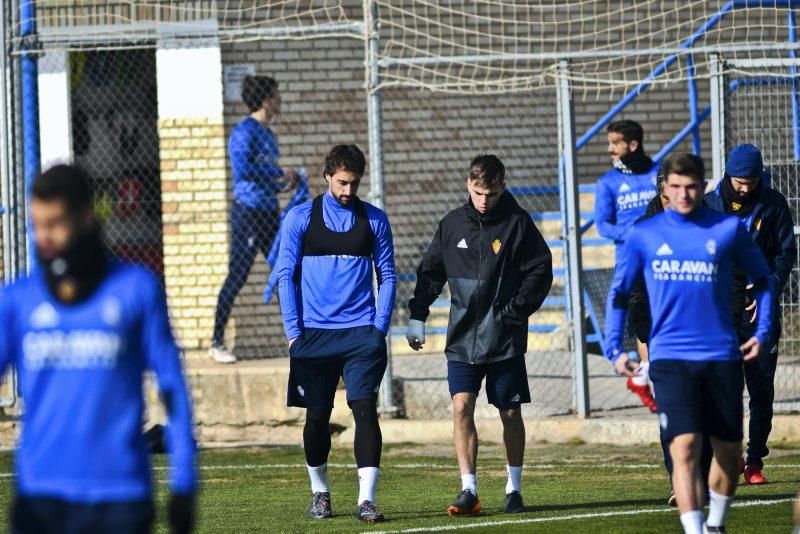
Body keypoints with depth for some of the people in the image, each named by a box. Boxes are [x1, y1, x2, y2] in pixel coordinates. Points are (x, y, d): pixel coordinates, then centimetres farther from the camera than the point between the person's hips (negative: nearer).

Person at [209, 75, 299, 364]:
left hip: (269, 211, 9)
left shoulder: (267, 134, 15)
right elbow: (242, 169, -24)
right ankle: (217, 342, 0)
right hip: (248, 211, -9)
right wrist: (280, 173, -17)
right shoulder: (245, 132, -11)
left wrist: (283, 183, 6)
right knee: (237, 277, -6)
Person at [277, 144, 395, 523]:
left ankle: (366, 499, -15)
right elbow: (286, 275, 4)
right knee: (317, 416, 6)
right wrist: (293, 331, -4)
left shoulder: (374, 219, 7)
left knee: (365, 410, -12)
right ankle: (319, 492, 24)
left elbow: (387, 275, 10)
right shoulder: (301, 218, 4)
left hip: (362, 332, 0)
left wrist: (380, 327, 0)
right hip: (314, 334, 0)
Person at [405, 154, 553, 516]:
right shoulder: (453, 224, 5)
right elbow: (431, 270, 13)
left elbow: (540, 270, -2)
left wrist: (515, 310, -10)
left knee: (510, 414, 6)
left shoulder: (518, 223, -3)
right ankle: (469, 491, -8)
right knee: (462, 407, -10)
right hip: (463, 337, 2)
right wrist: (417, 316, 7)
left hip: (505, 338, -2)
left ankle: (514, 489, 19)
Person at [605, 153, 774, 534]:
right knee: (685, 447, -16)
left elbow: (762, 279, 14)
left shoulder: (729, 229, 2)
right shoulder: (644, 235, 4)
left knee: (729, 450, 11)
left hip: (722, 356, 1)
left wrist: (762, 331, 4)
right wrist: (614, 348, 4)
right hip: (670, 357, -1)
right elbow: (619, 292, 12)